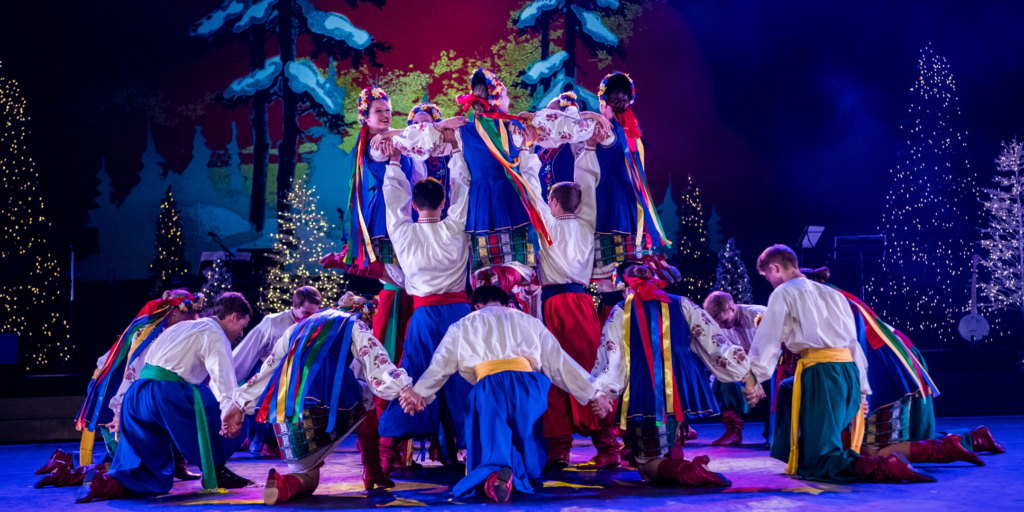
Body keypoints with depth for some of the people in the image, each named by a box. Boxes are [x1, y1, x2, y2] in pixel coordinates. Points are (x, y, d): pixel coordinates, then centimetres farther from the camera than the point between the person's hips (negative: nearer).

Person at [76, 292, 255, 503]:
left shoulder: (184, 327, 30)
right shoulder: (215, 335, 1)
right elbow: (223, 375, -17)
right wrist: (231, 413, -31)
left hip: (134, 396, 9)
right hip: (166, 394, -9)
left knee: (155, 482, 9)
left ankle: (107, 483, -12)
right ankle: (214, 472, 8)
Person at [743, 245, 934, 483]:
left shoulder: (784, 293, 6)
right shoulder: (833, 294, 26)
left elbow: (768, 341, -3)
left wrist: (753, 379, -5)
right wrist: (862, 390, 24)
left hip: (821, 372, -8)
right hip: (851, 372, 8)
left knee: (815, 465, -9)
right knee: (787, 389, 36)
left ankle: (882, 467, -30)